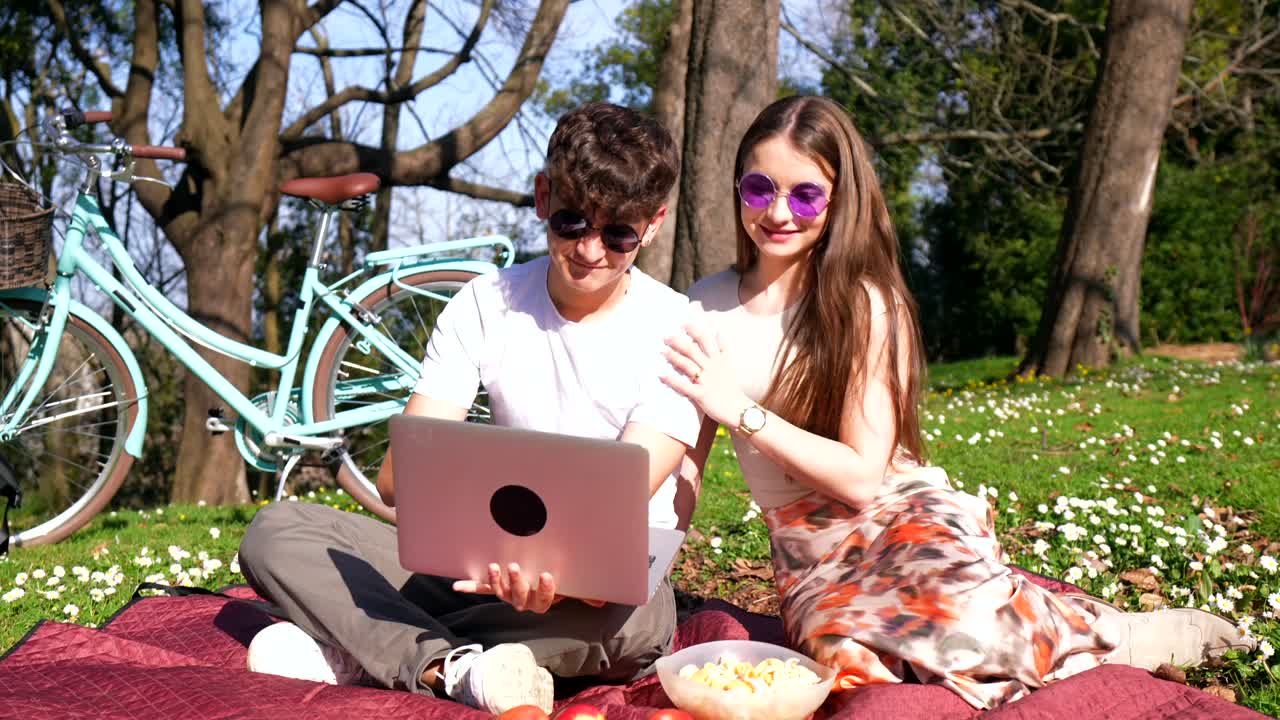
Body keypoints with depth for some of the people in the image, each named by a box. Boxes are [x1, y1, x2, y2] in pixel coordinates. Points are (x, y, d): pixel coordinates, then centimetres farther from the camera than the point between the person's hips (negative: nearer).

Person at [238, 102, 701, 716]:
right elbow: (396, 474, -8)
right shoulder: (485, 306, 1)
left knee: (638, 616, -40)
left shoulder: (675, 330, -7)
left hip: (610, 578, -2)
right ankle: (453, 667, -34)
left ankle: (357, 651, -27)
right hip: (491, 565, 3)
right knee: (275, 530, -13)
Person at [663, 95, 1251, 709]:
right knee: (853, 662, -34)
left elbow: (862, 476, -11)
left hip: (903, 517, -2)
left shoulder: (866, 304, -6)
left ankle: (1119, 635, -6)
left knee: (953, 624, -38)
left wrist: (742, 411, -19)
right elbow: (685, 462, 7)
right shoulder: (706, 307, 5)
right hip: (809, 559, 2)